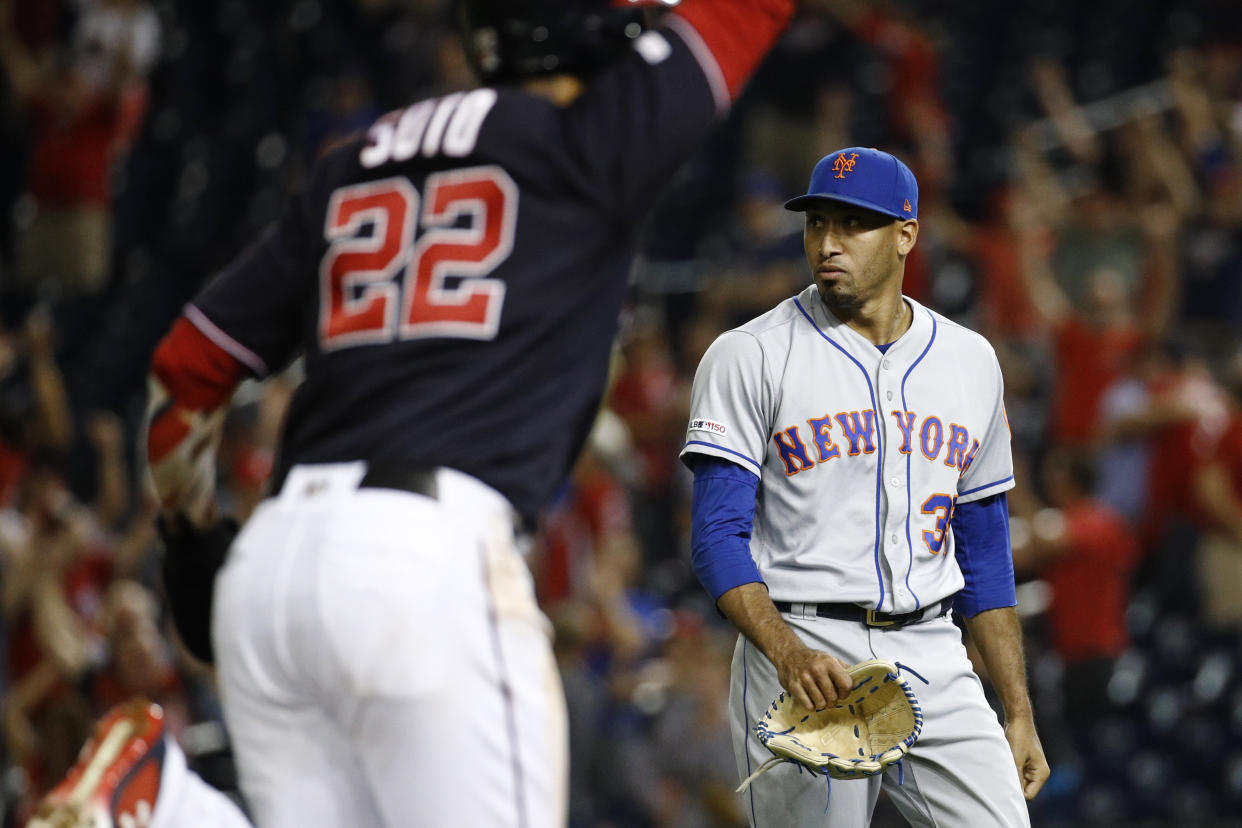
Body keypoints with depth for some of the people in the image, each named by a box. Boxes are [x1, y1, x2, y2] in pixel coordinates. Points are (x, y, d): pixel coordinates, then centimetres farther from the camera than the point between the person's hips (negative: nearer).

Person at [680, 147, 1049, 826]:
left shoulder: (970, 361, 13)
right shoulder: (749, 356, -1)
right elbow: (717, 538, -8)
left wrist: (1019, 713, 11)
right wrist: (787, 654, -25)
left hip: (932, 659, 4)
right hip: (804, 658, -3)